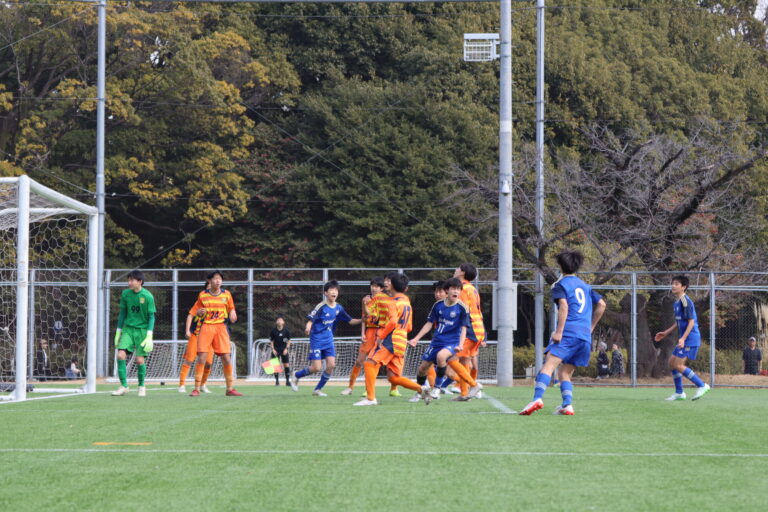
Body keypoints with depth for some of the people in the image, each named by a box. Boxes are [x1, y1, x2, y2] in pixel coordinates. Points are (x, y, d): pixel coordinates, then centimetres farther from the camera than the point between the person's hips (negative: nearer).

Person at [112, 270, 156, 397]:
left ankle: (141, 386, 18)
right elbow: (122, 313, 11)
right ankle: (124, 386, -3)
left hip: (142, 330, -3)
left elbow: (151, 317, -5)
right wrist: (118, 332, 12)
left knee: (140, 359, -5)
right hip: (128, 329, 3)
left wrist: (149, 336, -11)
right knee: (121, 355, -13)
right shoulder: (125, 294, 0)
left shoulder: (148, 296, -10)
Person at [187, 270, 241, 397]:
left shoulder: (226, 294, 5)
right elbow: (192, 312, 8)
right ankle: (197, 389, -2)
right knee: (202, 358, -8)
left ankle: (230, 389, 7)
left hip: (221, 328, 1)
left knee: (226, 358, -3)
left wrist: (232, 315, -9)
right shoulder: (203, 295, 3)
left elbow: (231, 309, 13)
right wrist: (187, 330, -4)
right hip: (206, 327, -1)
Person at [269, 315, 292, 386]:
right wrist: (273, 349, -7)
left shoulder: (286, 331, -2)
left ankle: (288, 381, 4)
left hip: (284, 350, 0)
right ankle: (277, 381, 4)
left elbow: (289, 341, 5)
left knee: (286, 365, -4)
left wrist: (286, 348, -6)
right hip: (276, 350, 0)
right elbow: (271, 341, 3)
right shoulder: (273, 331, -4)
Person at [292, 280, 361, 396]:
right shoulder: (321, 307, -15)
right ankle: (296, 376, 20)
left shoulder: (339, 308, 3)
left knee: (331, 365, -8)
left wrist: (362, 320, -4)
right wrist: (308, 326, -46)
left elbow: (350, 321, 11)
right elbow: (311, 318, -24)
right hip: (316, 340, -6)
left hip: (328, 340, 6)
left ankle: (318, 389, 8)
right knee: (316, 368, -9)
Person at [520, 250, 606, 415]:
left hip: (568, 333, -6)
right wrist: (591, 327, 26)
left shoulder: (560, 285, 5)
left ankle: (537, 398, -38)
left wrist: (559, 331, -15)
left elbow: (564, 305, -11)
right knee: (564, 372, 13)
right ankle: (567, 405, -5)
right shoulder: (585, 286, 24)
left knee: (549, 364, -19)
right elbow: (601, 304, 21)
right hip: (585, 337, 7)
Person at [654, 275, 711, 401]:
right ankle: (679, 393, 17)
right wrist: (666, 333, 27)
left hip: (690, 338, -10)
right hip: (684, 339, 10)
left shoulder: (685, 301, -15)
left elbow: (691, 322, -19)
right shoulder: (677, 302, 14)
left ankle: (702, 386, -5)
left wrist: (683, 338, -27)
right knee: (672, 362, 11)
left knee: (678, 365, -12)